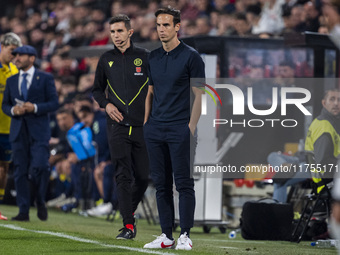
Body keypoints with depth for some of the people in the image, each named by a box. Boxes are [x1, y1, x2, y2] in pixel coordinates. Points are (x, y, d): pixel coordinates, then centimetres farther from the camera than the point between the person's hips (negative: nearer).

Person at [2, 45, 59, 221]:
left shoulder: (45, 79, 4)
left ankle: (41, 202, 8)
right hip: (18, 132, 4)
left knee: (38, 167, -16)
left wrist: (35, 108, -17)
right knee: (20, 172, 0)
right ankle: (23, 211, 3)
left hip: (38, 131, -4)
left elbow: (54, 103, -2)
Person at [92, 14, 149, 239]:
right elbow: (97, 89, 19)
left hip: (142, 127, -1)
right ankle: (128, 225, -8)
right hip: (118, 126, 1)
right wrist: (106, 104, -1)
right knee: (123, 176, -8)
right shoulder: (106, 60, 8)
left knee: (143, 177, 3)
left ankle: (129, 210, 28)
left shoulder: (145, 57, 1)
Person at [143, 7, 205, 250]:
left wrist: (191, 126, -13)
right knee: (161, 184, 6)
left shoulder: (191, 56, -4)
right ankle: (166, 235, 11)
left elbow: (198, 94, -6)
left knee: (184, 183, -4)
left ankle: (185, 236, -1)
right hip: (155, 128, 6)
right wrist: (146, 123, 12)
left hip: (180, 129, -6)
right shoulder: (154, 57, 13)